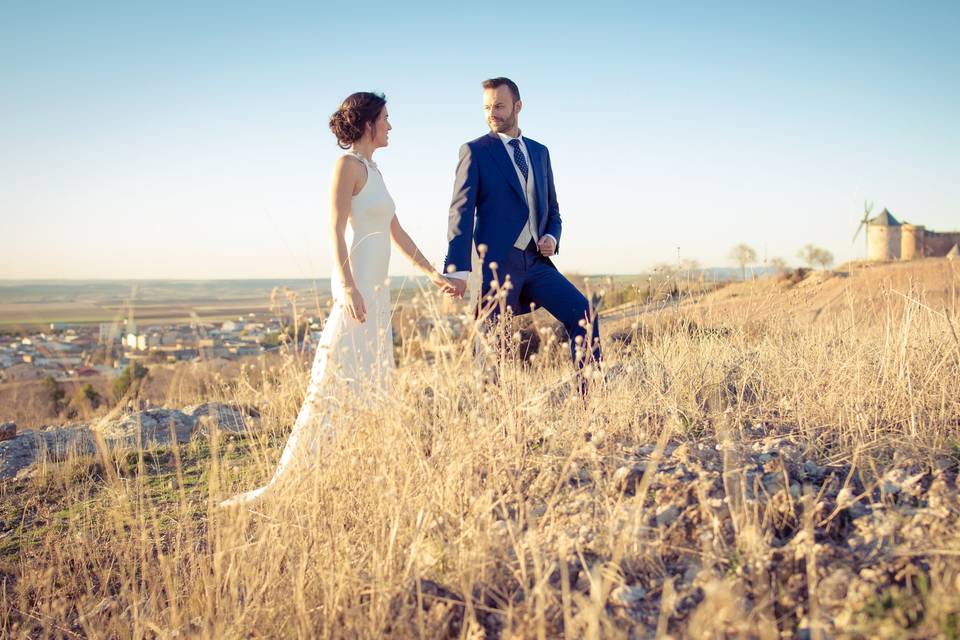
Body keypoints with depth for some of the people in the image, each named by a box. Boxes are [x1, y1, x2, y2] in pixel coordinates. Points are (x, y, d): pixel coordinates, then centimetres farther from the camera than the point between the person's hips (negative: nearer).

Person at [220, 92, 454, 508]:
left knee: (372, 387, 10)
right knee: (336, 383, -12)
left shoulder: (371, 171, 19)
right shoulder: (348, 165, -7)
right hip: (356, 290, -10)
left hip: (376, 291, 10)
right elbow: (336, 231, -16)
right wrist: (348, 288, -26)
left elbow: (397, 234, 23)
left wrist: (432, 274, 23)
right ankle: (287, 477, -9)